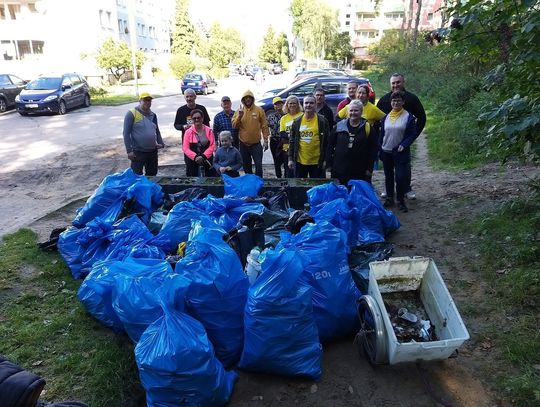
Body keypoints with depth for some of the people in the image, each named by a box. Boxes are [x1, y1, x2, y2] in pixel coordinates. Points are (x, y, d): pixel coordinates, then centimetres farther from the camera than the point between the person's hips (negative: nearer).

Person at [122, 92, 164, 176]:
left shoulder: (153, 115, 11)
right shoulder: (131, 114, -8)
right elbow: (126, 133, -10)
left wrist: (160, 143, 6)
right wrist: (129, 150, -14)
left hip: (153, 151, 6)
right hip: (138, 152, -6)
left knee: (152, 175, 15)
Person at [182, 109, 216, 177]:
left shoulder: (209, 130, 2)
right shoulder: (188, 132, -1)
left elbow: (212, 145, -3)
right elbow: (185, 148, -5)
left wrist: (203, 156, -15)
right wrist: (195, 157, -19)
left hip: (206, 159, 1)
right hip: (192, 160, -1)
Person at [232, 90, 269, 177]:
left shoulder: (259, 110, -3)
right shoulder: (239, 110, 3)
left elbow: (264, 126, -2)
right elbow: (234, 126, -2)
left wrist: (265, 140, -5)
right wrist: (239, 116, -17)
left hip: (256, 144, -2)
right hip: (243, 144, 3)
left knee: (258, 165, -4)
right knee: (246, 166, 14)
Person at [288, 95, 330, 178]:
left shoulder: (322, 120, -2)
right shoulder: (297, 121, 5)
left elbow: (326, 141, -2)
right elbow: (292, 141, 8)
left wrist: (325, 159, -5)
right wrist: (290, 158, 4)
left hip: (317, 162, -2)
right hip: (299, 161, 2)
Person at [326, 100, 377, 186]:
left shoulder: (367, 128, 0)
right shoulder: (339, 126, 4)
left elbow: (373, 149, 1)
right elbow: (330, 145, 8)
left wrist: (369, 168, -3)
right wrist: (329, 164, 4)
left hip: (359, 172, -1)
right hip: (339, 170, 2)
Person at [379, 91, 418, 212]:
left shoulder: (409, 116, -4)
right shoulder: (386, 117, 7)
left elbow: (413, 134, -4)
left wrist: (404, 145, -17)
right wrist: (380, 148, 5)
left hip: (401, 153, -4)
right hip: (386, 152, 4)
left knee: (400, 177, -7)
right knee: (388, 176, 13)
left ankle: (401, 200, 8)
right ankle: (389, 198, 26)